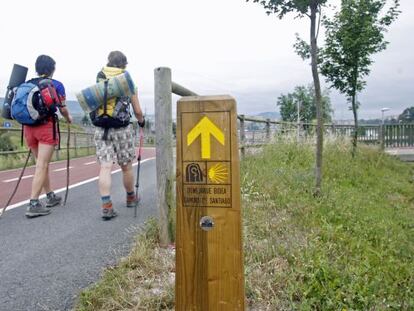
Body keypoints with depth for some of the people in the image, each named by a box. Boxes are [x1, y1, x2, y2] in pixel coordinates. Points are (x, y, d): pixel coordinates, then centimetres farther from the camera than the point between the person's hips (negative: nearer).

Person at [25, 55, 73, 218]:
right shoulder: (56, 85, -2)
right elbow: (62, 109, -2)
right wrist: (68, 118, 18)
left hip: (28, 126, 6)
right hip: (47, 126, -6)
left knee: (42, 164, 17)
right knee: (41, 166, -7)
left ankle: (51, 196, 28)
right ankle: (33, 204, -12)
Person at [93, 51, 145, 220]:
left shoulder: (99, 79, 6)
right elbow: (137, 111, 7)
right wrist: (141, 121, 26)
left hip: (101, 129, 1)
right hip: (122, 129, -1)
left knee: (105, 167, -1)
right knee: (126, 167, 14)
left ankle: (106, 206, -9)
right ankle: (131, 198, 33)